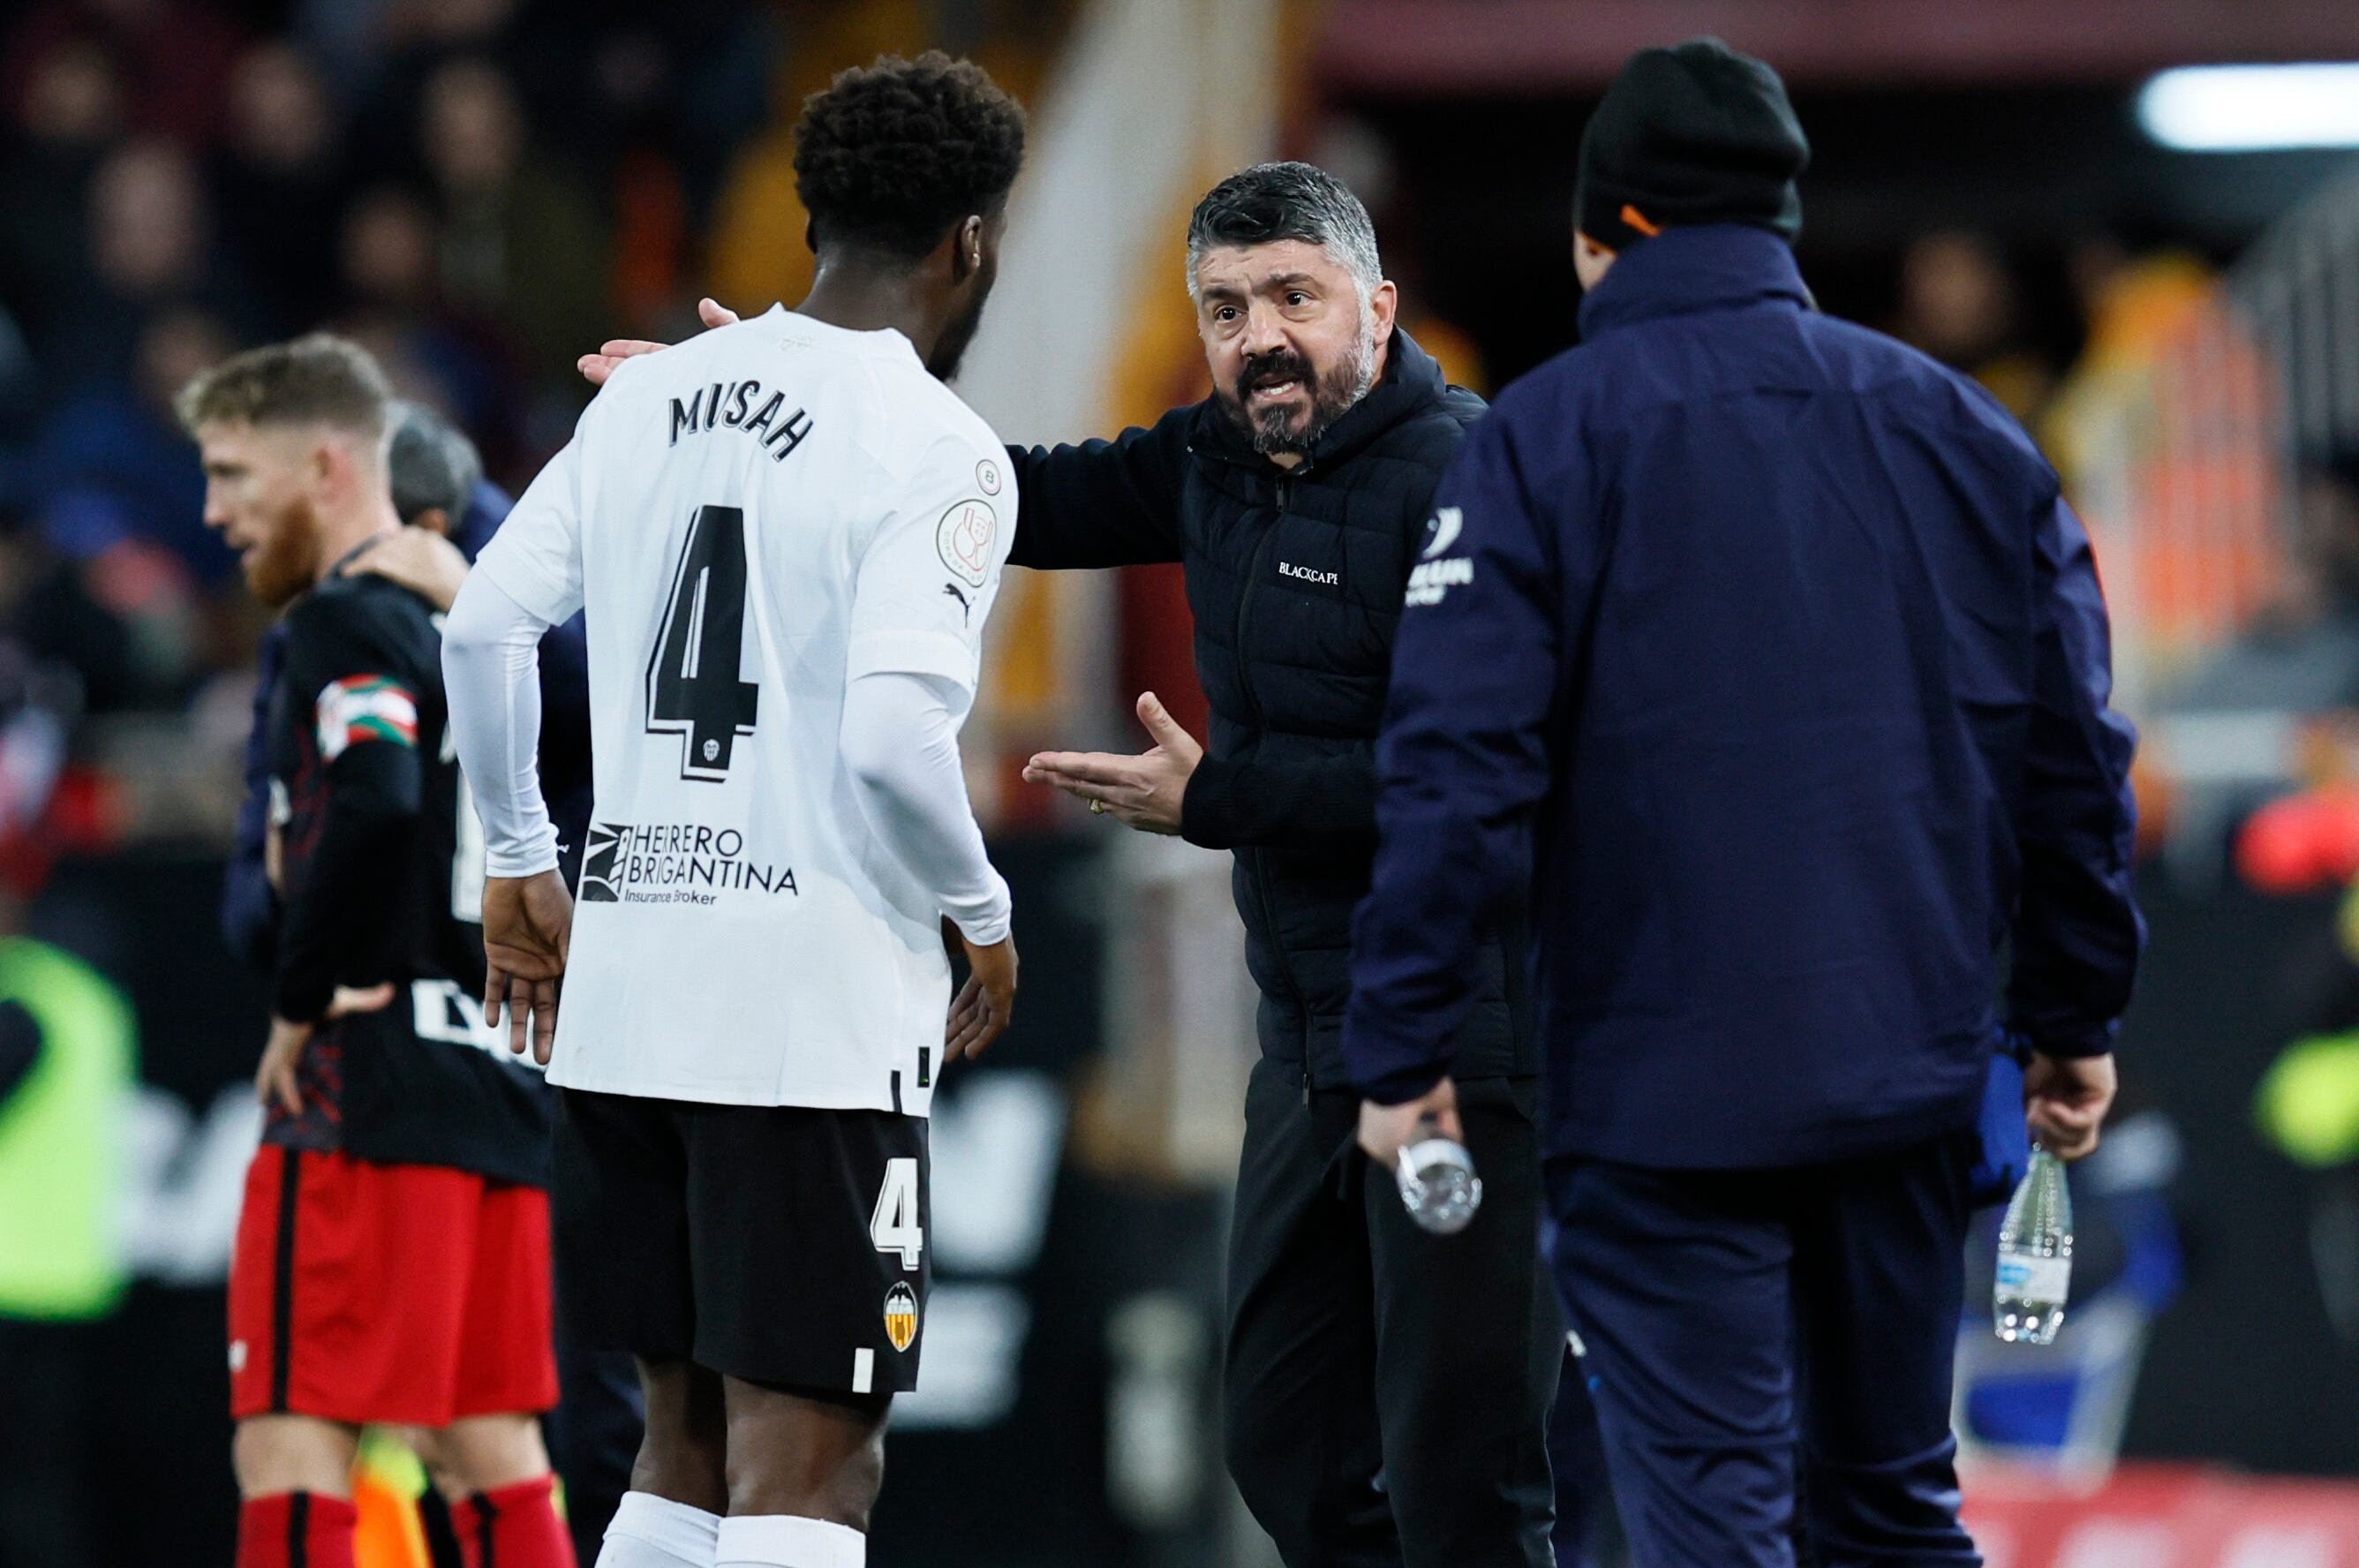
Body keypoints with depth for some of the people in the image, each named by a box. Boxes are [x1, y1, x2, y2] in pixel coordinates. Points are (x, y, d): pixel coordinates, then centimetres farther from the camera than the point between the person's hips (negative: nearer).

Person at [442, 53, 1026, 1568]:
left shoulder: (651, 399, 10)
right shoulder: (938, 450, -10)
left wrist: (523, 860, 21)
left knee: (690, 1437, 17)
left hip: (625, 989, 7)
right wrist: (982, 912, -3)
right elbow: (892, 733, -20)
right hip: (823, 1015, -7)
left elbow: (484, 625, 10)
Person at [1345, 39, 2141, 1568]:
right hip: (1914, 1072, 4)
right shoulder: (1962, 430, 8)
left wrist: (1403, 1045, -7)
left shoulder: (1543, 442, -5)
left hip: (1664, 1091, -4)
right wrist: (2076, 1013, 18)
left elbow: (1460, 764, -12)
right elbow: (2073, 749, 9)